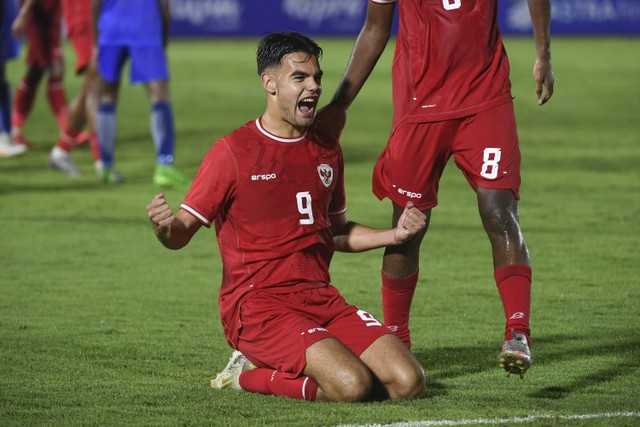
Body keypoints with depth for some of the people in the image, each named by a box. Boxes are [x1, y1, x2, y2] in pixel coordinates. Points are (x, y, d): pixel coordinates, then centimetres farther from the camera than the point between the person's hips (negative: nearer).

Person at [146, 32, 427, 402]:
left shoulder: (326, 145, 16)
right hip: (258, 306, -7)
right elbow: (181, 234, -5)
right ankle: (248, 374, -2)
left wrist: (396, 235, 12)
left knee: (408, 382, -13)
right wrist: (164, 227, -29)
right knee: (351, 385, -30)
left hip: (322, 301, 7)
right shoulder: (233, 152, -4)